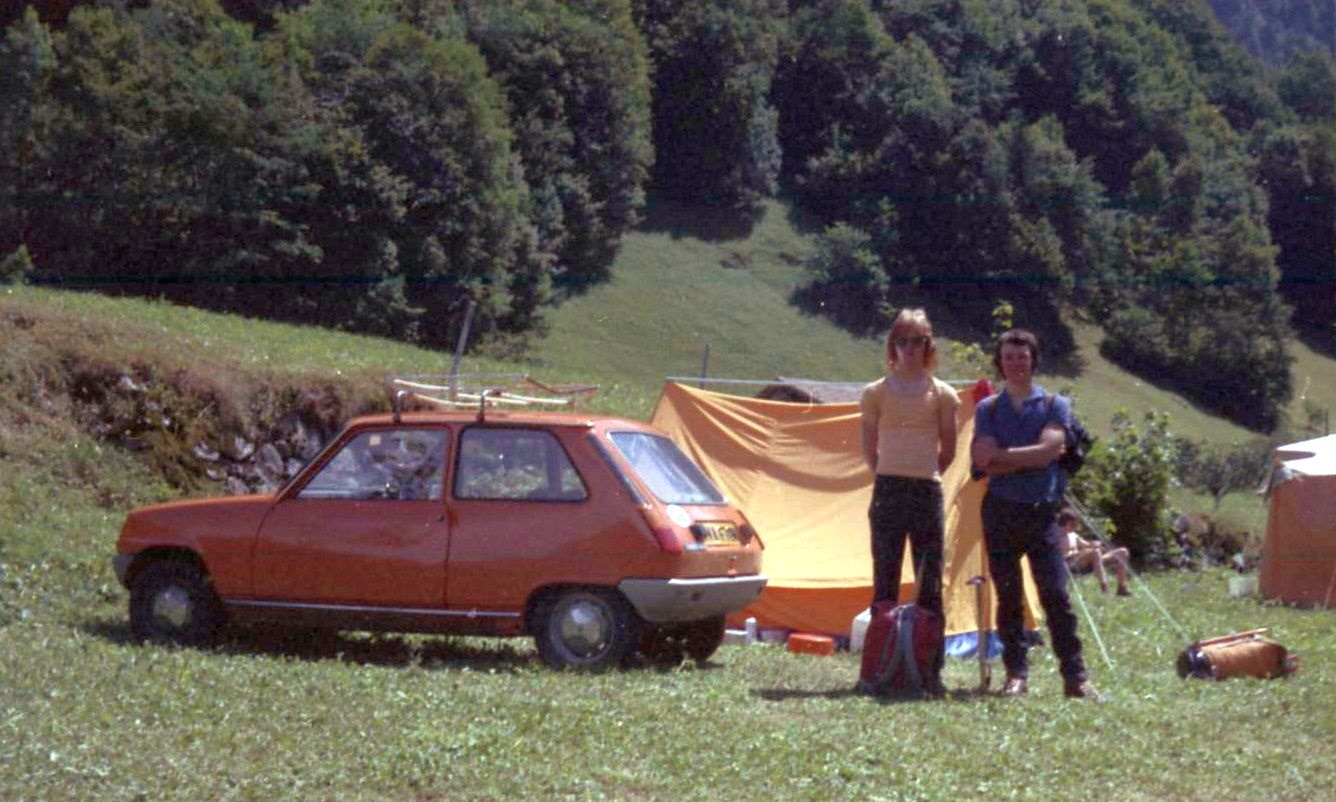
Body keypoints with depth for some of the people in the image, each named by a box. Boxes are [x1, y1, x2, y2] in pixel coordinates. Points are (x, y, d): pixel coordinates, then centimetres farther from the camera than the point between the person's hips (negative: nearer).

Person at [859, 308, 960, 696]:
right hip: (888, 491, 0)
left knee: (929, 585, 1)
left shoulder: (941, 394, 6)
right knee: (885, 583, 1)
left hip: (927, 492, 1)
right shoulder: (877, 392, 5)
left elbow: (948, 450, 12)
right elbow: (869, 449, 10)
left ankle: (931, 671, 4)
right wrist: (895, 477, 9)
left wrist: (923, 475, 11)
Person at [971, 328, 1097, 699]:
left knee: (1056, 594, -7)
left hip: (1043, 511, -2)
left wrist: (1004, 456, -7)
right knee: (1008, 596, 4)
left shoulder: (1055, 405, 5)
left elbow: (1048, 451, -11)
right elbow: (984, 460, -5)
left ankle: (1075, 676, -4)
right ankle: (1016, 674, 10)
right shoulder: (988, 409, 10)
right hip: (1001, 512, 2)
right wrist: (1030, 457, -9)